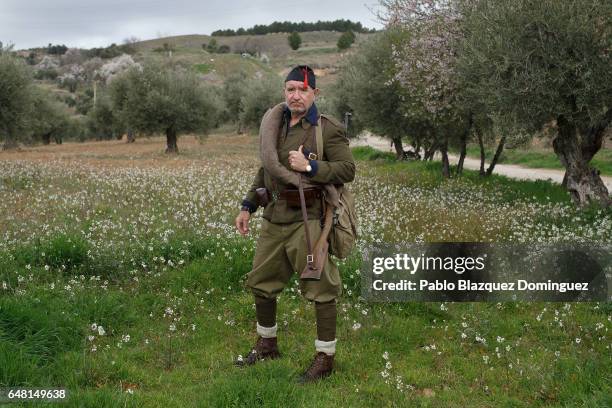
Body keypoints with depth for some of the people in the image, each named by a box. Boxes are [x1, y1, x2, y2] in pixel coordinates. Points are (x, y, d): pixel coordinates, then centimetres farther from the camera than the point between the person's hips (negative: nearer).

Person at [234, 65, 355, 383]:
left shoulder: (329, 129, -7)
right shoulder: (275, 127, 12)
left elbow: (347, 169, -13)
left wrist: (309, 167, -21)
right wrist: (247, 207, 16)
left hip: (308, 220, -7)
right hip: (274, 219, 7)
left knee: (321, 289, -1)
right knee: (260, 282, 15)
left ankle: (325, 358, 12)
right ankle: (267, 345, 34)